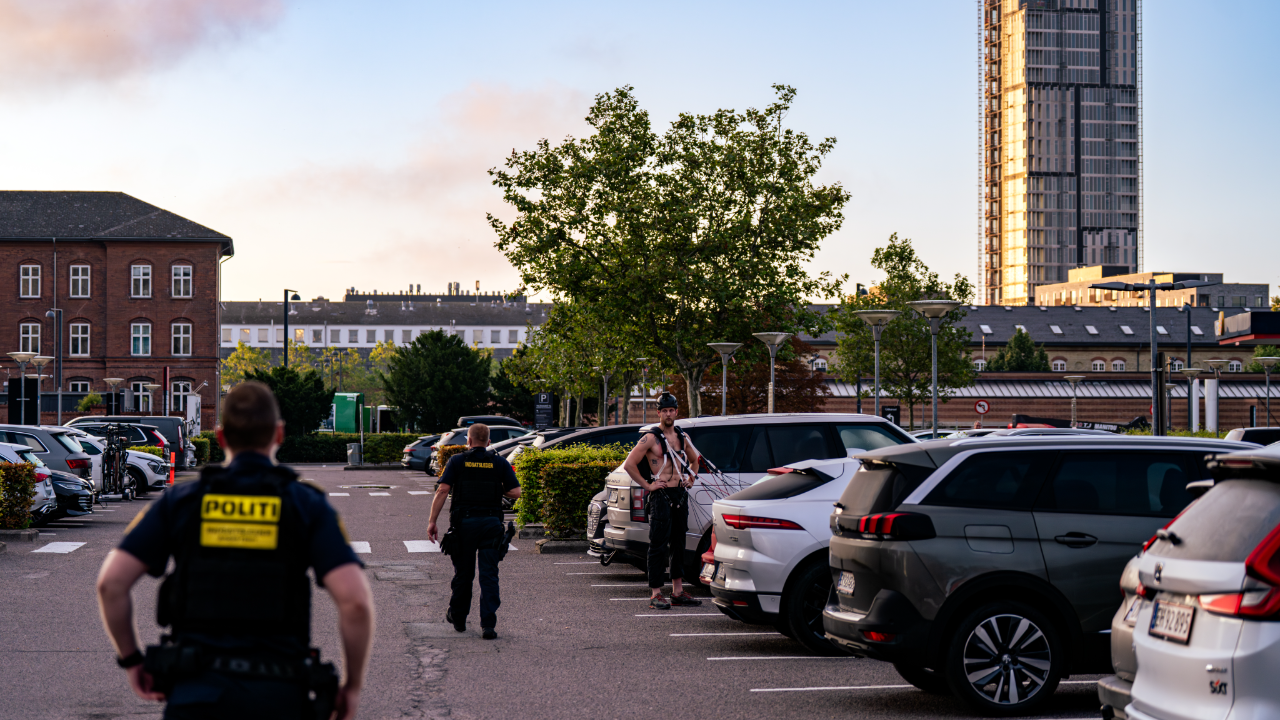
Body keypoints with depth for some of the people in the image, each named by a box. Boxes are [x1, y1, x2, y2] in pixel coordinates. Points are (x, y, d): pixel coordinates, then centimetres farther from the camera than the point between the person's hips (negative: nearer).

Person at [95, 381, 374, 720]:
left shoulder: (180, 501, 7)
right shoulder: (307, 505, 3)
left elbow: (111, 581, 0)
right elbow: (355, 600, -9)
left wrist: (132, 660, 13)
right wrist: (353, 685, 3)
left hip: (198, 692, 0)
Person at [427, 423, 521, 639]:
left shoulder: (457, 461, 2)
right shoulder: (500, 463, 4)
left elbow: (442, 490, -7)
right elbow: (515, 492, 0)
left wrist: (432, 521, -5)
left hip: (464, 522, 0)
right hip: (492, 522, 0)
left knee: (463, 573, 14)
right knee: (489, 575, 0)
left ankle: (458, 618, 30)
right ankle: (488, 625, -7)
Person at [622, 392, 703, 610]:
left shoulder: (682, 437, 13)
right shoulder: (651, 438, -6)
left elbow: (694, 459, 32)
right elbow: (629, 464, -11)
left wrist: (690, 479, 17)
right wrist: (647, 485, -11)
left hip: (680, 495, 7)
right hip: (661, 495, -6)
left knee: (679, 543, 10)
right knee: (659, 546, -8)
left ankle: (678, 591, 17)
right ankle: (655, 594, -6)